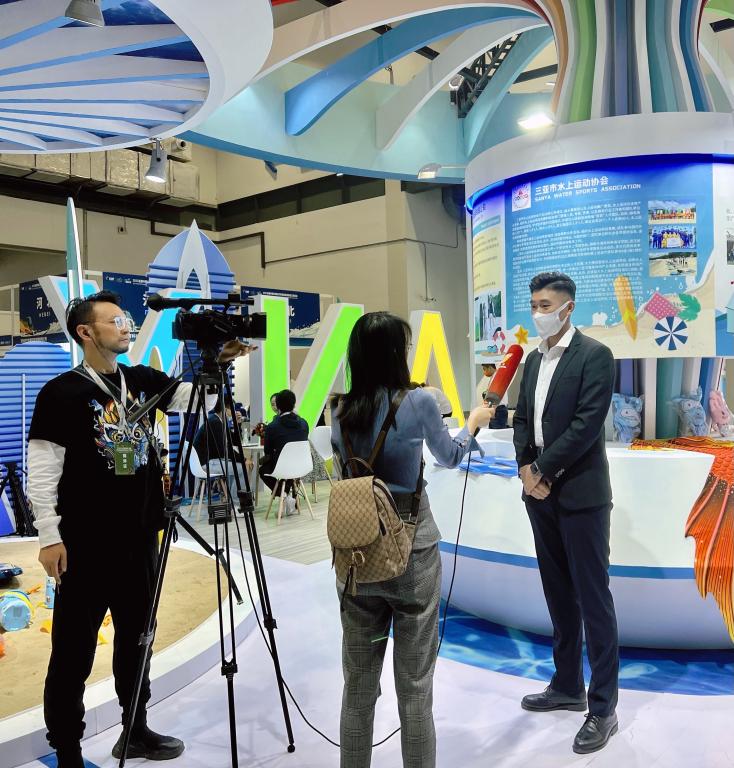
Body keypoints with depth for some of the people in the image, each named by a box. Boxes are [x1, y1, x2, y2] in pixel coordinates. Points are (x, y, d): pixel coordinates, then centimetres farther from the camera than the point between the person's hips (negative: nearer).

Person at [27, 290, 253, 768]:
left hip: (140, 537, 6)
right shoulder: (62, 392, -10)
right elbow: (42, 469, -12)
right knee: (74, 651, 4)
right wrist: (49, 536, -15)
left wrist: (219, 364, -16)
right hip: (86, 544, -6)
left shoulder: (143, 380, 7)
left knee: (136, 638, 18)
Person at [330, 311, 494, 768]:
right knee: (414, 683, 8)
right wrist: (474, 421, 24)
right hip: (412, 549, -4)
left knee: (358, 682, 14)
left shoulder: (340, 410, 1)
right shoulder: (418, 401, -10)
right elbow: (450, 457, 7)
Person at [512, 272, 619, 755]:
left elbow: (586, 424, -17)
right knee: (558, 594, 15)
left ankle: (603, 707, 12)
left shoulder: (595, 355, -10)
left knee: (592, 597, 0)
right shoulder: (535, 359, 12)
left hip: (580, 493, -7)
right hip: (540, 493, 7)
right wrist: (526, 469, -3)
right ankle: (567, 686, 28)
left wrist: (543, 471, -13)